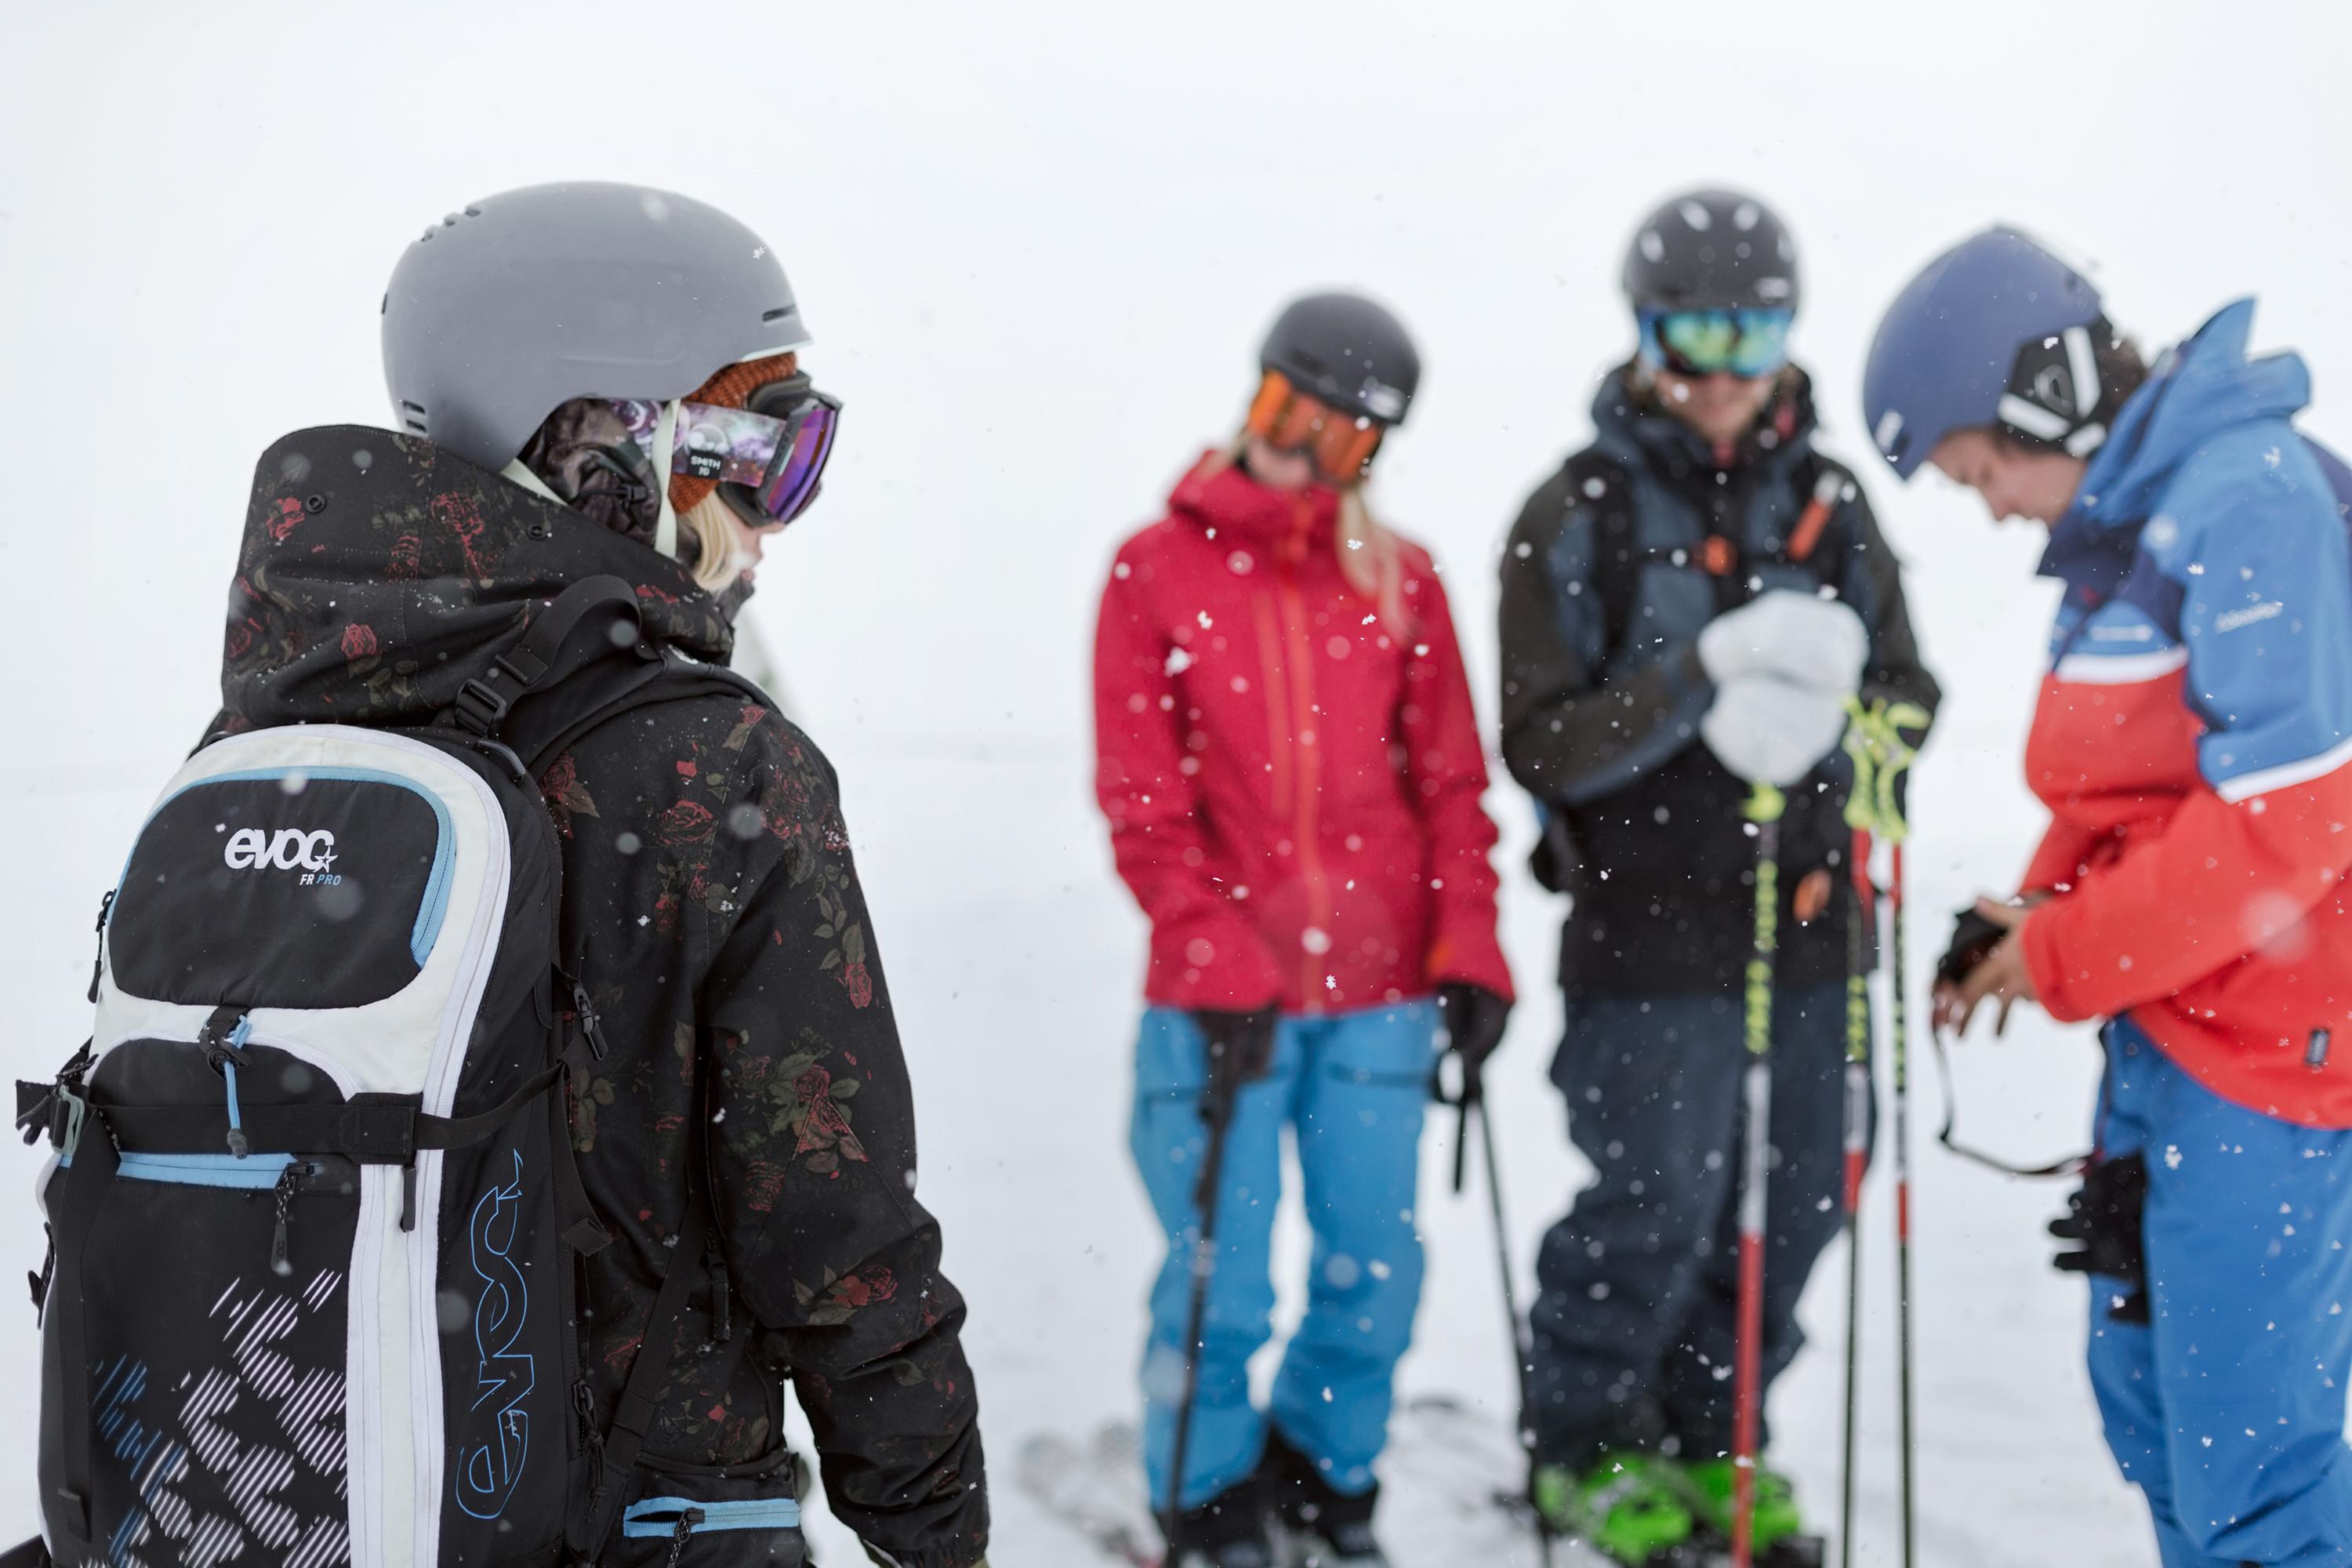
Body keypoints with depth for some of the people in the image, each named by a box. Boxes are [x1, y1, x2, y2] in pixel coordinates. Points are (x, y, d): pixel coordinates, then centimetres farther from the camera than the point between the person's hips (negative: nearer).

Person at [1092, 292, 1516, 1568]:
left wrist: (1468, 947, 0)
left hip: (1380, 993, 3)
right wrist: (1219, 961, -12)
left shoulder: (1400, 579, 9)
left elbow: (1449, 779, 10)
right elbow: (1142, 800, -3)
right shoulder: (1157, 570, 1)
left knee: (1377, 1269, 7)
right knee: (1220, 1283, 1)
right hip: (1222, 996, -3)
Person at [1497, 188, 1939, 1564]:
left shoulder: (1829, 504, 10)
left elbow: (1905, 691, 9)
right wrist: (1699, 677, -23)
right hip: (1651, 926, -4)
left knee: (1796, 1202, 9)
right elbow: (1544, 745, -8)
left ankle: (1708, 1435, 30)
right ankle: (1583, 1447, 22)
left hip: (1809, 918, 5)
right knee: (1658, 1204, -3)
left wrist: (1823, 720, -14)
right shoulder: (1577, 517, -3)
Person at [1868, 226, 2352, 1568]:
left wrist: (2066, 957, -14)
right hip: (2167, 1028, 10)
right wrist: (2040, 914, 3)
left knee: (2244, 1448, -7)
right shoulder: (2128, 513, 12)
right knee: (2150, 1393, 19)